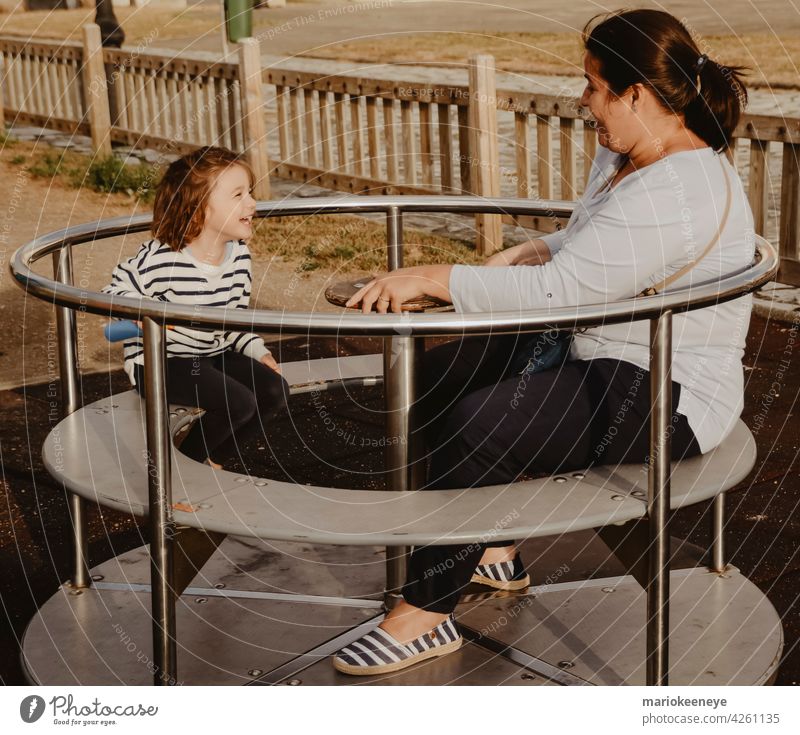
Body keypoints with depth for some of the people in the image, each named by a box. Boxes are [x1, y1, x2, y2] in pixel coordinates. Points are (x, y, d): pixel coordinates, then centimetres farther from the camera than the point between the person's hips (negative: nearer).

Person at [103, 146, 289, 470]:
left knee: (275, 391, -8)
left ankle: (211, 458, 12)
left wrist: (258, 352, 0)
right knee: (239, 402, -24)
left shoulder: (239, 255, -1)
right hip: (159, 362, -7)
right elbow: (116, 291, -15)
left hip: (216, 355, 8)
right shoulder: (160, 259, -23)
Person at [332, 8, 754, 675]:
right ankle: (493, 550, 18)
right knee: (442, 374, 8)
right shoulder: (623, 157, 8)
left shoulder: (675, 194, -26)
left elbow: (560, 288, -31)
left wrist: (432, 279, -25)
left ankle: (425, 613, -12)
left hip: (667, 400, -11)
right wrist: (534, 251, 4)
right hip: (605, 356, 11)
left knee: (477, 425, -26)